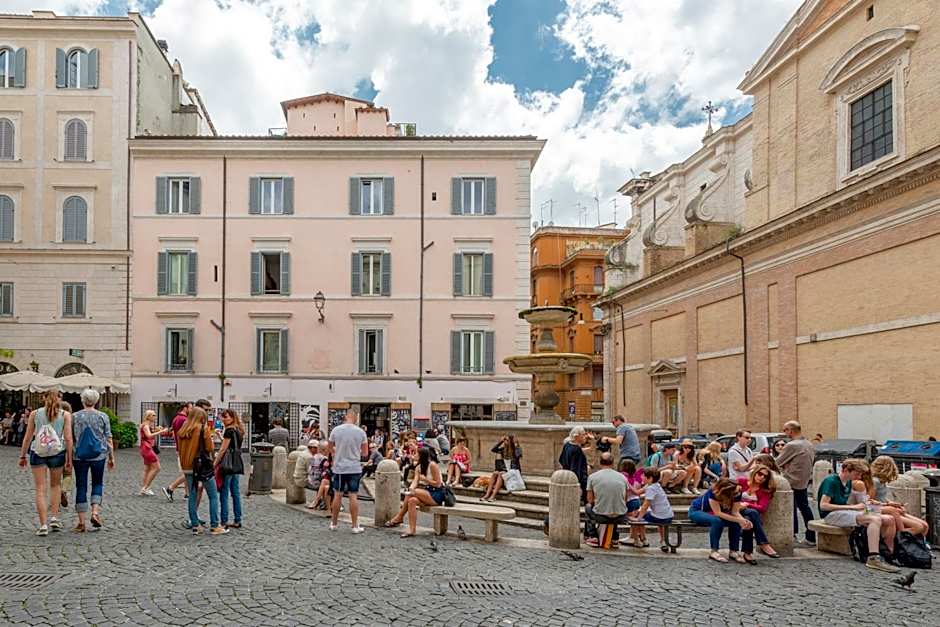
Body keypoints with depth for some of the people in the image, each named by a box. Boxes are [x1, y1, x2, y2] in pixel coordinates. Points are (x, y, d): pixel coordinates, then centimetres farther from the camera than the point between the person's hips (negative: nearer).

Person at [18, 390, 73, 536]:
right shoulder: (65, 415, 1)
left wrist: (22, 456, 12)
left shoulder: (35, 414, 5)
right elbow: (68, 438, -5)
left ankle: (43, 525, -2)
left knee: (40, 489, 3)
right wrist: (69, 458, -1)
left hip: (37, 453, 0)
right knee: (56, 485, 21)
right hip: (57, 453, 0)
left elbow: (27, 437, 4)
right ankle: (54, 518, 11)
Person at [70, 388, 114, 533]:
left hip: (79, 456, 0)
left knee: (81, 487, 5)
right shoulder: (103, 417, -1)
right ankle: (95, 512, -4)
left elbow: (70, 438, 4)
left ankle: (81, 522, 7)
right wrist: (111, 457, 6)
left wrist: (68, 457, 13)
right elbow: (108, 439, 0)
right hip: (98, 456, 0)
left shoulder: (74, 417, 0)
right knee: (98, 483, 15)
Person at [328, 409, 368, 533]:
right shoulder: (360, 432, -7)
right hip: (354, 468, -1)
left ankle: (333, 524, 20)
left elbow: (330, 449, 10)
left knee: (337, 495, 11)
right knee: (353, 496, 2)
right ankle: (355, 526, 6)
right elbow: (365, 453, 1)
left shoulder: (336, 430, -4)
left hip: (339, 467, 1)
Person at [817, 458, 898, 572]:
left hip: (845, 512, 9)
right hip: (832, 515, -9)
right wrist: (852, 507, -19)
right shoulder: (831, 481, -11)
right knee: (875, 519, -30)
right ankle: (873, 558, -39)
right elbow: (823, 505, -19)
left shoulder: (848, 482, 17)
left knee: (889, 520, -4)